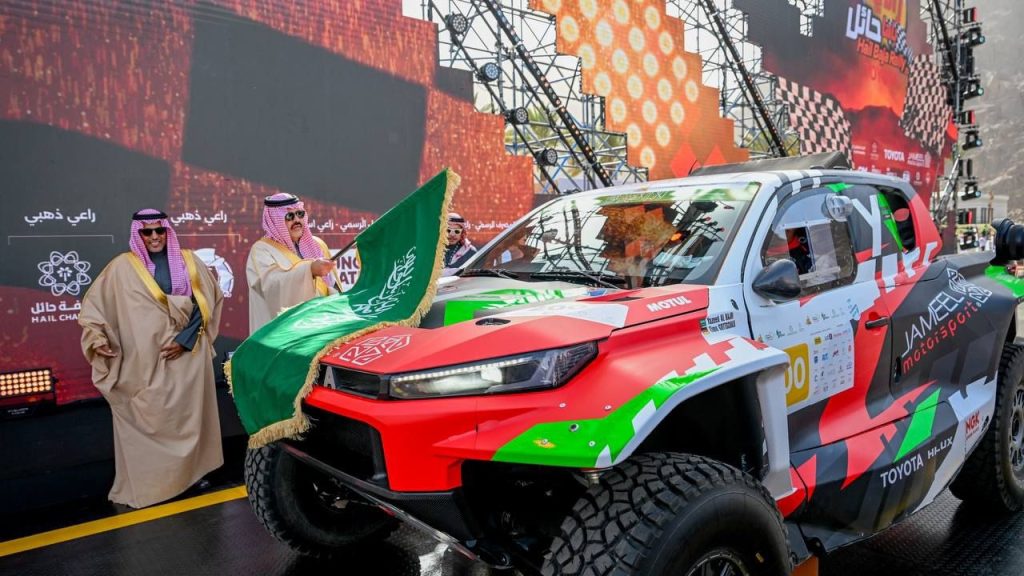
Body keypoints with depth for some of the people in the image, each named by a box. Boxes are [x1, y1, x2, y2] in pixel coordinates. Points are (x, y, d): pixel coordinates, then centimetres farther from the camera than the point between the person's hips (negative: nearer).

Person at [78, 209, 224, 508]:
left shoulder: (187, 260, 4)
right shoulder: (123, 266, 1)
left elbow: (207, 302, 1)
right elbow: (95, 304, 5)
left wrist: (186, 338, -9)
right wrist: (97, 338, -10)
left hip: (187, 355, 1)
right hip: (144, 361, -1)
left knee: (188, 415, 9)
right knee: (145, 419, -1)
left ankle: (192, 470, 23)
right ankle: (142, 483, 11)